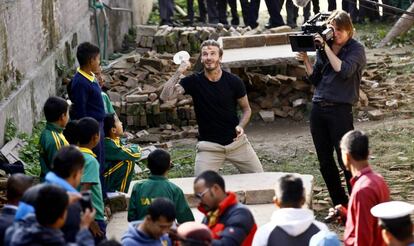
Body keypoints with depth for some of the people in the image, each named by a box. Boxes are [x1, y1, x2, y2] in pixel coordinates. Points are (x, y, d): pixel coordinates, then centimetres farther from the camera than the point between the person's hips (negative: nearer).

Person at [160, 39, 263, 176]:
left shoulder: (234, 82, -5)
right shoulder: (194, 81, -6)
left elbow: (246, 109, 8)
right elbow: (165, 96, -16)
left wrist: (241, 126, -11)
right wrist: (178, 73, -25)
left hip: (236, 141, 1)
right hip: (208, 145, -1)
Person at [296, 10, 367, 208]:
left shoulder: (356, 49, -3)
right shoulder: (322, 49, 12)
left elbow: (344, 70, -20)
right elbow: (315, 79, 14)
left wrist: (326, 47, -18)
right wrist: (306, 61, -2)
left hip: (340, 110, -6)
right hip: (318, 108, 6)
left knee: (346, 161, -7)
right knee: (325, 162, 9)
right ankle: (340, 204, 19)